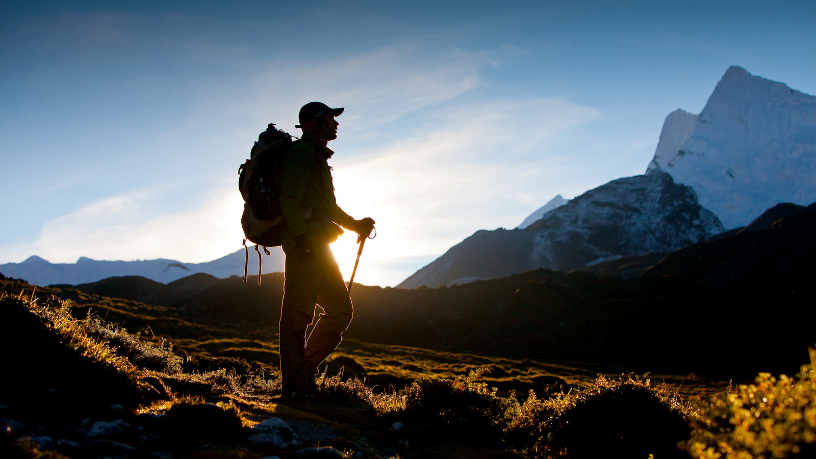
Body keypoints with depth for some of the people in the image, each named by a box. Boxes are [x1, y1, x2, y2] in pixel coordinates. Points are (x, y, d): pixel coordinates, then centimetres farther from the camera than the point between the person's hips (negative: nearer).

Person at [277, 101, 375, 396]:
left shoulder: (318, 157, 28)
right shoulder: (302, 152, -4)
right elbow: (290, 198, -17)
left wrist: (356, 224, 23)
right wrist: (301, 235, -26)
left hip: (318, 247, 10)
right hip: (305, 246, -10)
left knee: (341, 310, 9)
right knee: (298, 313, -9)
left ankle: (305, 369, 14)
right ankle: (296, 384, -7)